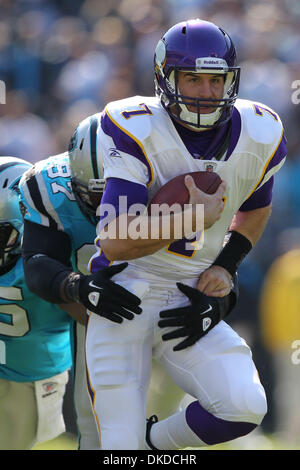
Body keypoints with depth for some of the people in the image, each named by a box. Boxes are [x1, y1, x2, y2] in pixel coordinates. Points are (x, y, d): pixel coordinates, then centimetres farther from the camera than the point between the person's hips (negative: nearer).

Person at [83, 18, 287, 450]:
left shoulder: (259, 135, -3)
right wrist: (196, 216, -24)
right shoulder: (136, 133, -17)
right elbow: (115, 243, -24)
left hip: (190, 305, 3)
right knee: (121, 443, -6)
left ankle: (153, 441, 9)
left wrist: (226, 266, 5)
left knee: (245, 408, -19)